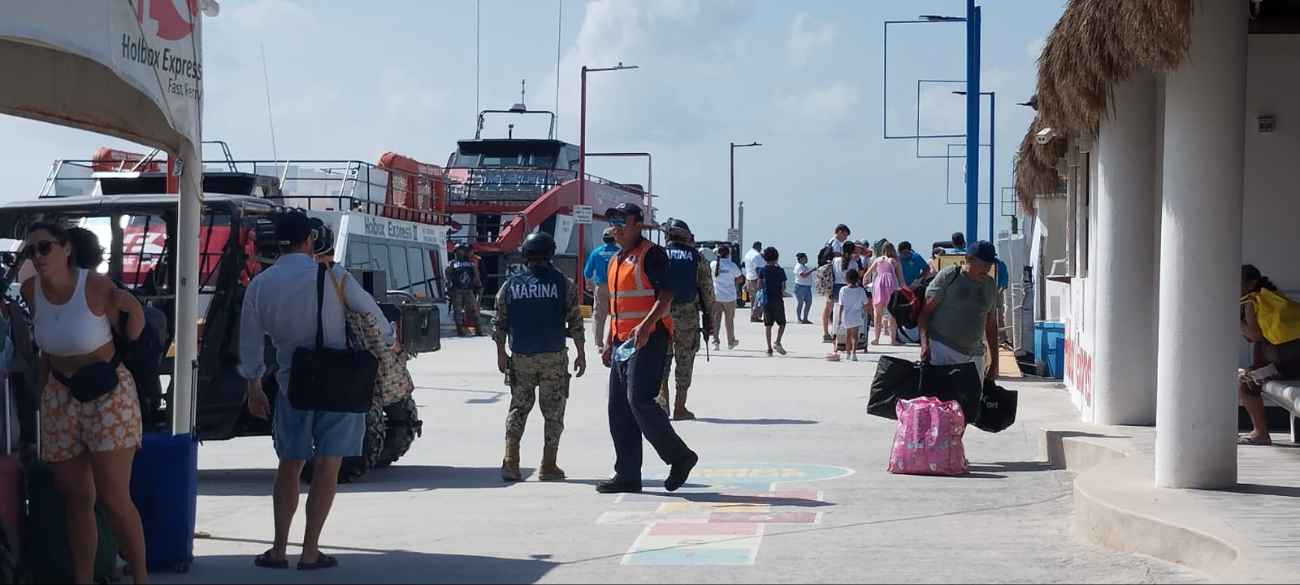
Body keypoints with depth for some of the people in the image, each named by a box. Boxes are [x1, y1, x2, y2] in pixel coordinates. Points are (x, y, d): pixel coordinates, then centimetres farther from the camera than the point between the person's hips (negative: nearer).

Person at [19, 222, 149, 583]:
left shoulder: (96, 285, -18)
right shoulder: (30, 291, -2)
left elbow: (129, 336, -6)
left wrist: (133, 311, -25)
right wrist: (42, 389, 12)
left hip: (108, 393, -5)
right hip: (60, 397, 5)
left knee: (113, 499, -6)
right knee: (75, 499, 9)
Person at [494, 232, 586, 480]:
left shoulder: (511, 284, 3)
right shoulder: (563, 284, -4)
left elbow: (499, 324, 5)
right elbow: (575, 322, -6)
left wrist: (501, 355, 15)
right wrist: (581, 354, 2)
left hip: (520, 358, 2)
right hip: (554, 357, -2)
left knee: (518, 408, 12)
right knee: (553, 411, 7)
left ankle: (510, 462, 0)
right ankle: (548, 465, 6)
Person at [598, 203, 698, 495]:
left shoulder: (651, 255, -8)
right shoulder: (616, 261, 19)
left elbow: (665, 295, -17)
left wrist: (645, 326, -29)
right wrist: (608, 342, 22)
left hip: (648, 338, -9)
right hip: (622, 340, 9)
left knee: (639, 399, -17)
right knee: (619, 408, 6)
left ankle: (679, 456, -3)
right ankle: (627, 475, 10)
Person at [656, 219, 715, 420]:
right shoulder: (696, 257, 2)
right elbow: (707, 288, 2)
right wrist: (710, 316, 10)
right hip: (688, 314, 0)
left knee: (661, 357, 13)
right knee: (685, 360, 6)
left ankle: (661, 394, -7)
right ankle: (680, 407, 8)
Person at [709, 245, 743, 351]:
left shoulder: (713, 264, -4)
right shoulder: (732, 265, -8)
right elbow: (740, 279, -1)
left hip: (716, 296, 1)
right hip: (729, 297, -1)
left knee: (716, 319, 2)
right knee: (729, 320, 13)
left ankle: (715, 341, -12)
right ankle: (731, 342, 25)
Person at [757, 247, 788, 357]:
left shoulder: (762, 270, -1)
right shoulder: (780, 270, -6)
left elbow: (759, 285, -3)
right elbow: (783, 287, -2)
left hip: (766, 299, 2)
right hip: (777, 299, -2)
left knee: (767, 325, 6)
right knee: (781, 323, 10)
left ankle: (769, 348, 3)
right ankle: (777, 342, -10)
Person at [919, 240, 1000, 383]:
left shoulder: (991, 285, 12)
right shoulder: (948, 276, -4)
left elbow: (991, 325, 19)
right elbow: (925, 311, -6)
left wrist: (995, 361, 17)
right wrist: (924, 343, -19)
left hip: (974, 355, 6)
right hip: (942, 349, -6)